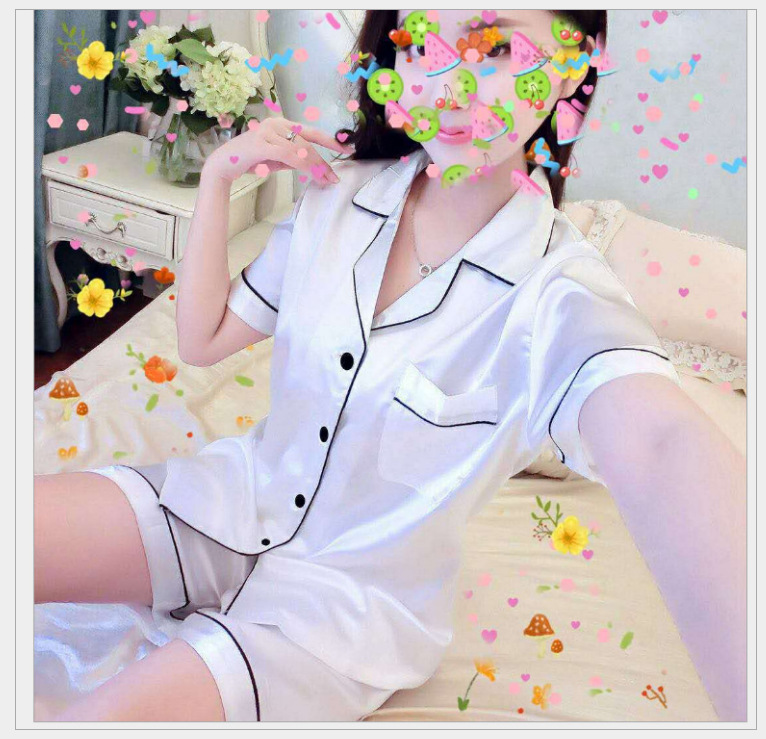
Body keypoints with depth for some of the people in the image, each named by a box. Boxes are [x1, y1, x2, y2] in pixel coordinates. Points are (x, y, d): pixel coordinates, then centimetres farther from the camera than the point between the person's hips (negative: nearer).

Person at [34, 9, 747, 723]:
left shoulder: (560, 291, -22)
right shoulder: (339, 194, -6)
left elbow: (662, 446, -43)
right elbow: (202, 340, 3)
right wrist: (217, 179, -11)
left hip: (358, 590, -4)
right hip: (241, 494, 5)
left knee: (99, 715, -23)